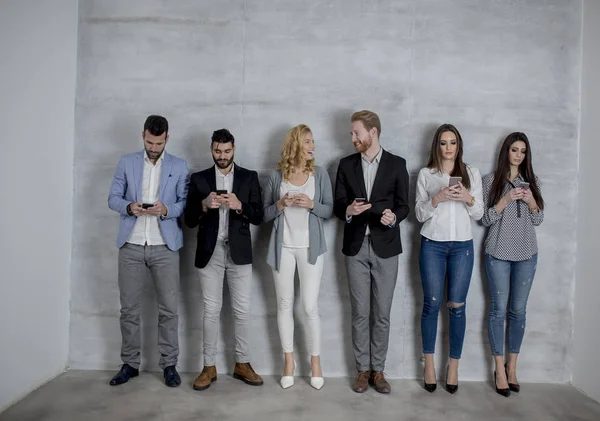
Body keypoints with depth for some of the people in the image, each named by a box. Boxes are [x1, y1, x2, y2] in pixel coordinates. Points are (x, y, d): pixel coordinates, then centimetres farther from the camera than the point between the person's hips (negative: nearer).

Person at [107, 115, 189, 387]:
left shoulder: (179, 166, 6)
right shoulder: (126, 162, 9)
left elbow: (186, 202, 2)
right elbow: (113, 198, 6)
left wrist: (167, 209, -19)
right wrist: (129, 207, -15)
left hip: (165, 247, -1)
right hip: (131, 246, 1)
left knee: (169, 308, 1)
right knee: (128, 308, 7)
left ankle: (169, 364, 13)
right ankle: (130, 363, 21)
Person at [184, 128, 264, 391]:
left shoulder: (249, 177, 4)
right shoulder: (199, 179, 5)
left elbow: (259, 216, 0)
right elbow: (189, 220, 2)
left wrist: (239, 206, -18)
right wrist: (205, 205, -17)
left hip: (239, 252, 0)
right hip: (210, 252, 0)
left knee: (242, 310, 5)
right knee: (211, 310, 6)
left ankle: (242, 364, 19)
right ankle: (209, 366, 17)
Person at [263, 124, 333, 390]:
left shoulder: (320, 174, 2)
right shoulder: (276, 176, 2)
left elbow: (330, 210, 3)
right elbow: (265, 213, 6)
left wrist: (311, 204, -15)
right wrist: (280, 204, -13)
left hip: (310, 248, -1)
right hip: (283, 247, 1)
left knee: (310, 307, -1)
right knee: (285, 305, 8)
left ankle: (315, 362, 15)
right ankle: (289, 361, 22)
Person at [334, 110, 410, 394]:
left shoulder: (397, 164, 1)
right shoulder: (346, 165, 7)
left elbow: (403, 206, 0)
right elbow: (338, 205, 4)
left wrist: (394, 217, -22)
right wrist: (348, 210, -18)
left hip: (385, 246, -1)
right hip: (356, 246, 2)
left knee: (382, 314, 6)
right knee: (360, 313, 7)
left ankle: (378, 370, 19)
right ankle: (362, 369, 19)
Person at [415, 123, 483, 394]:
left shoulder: (472, 173, 7)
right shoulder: (425, 174, 4)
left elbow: (479, 214, 6)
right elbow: (419, 214, 0)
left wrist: (468, 198, -14)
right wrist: (436, 199, -17)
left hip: (462, 246, 1)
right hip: (432, 245, -1)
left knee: (457, 306, 3)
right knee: (432, 304, 2)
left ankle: (454, 366, 15)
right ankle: (429, 363, 16)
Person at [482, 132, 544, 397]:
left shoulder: (531, 181, 10)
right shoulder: (491, 180, 1)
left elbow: (538, 220, 9)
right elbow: (486, 219, -3)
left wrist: (530, 201, -9)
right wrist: (506, 199, -16)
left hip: (527, 254, 3)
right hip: (498, 253, -3)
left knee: (518, 310, 6)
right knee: (499, 309, -1)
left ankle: (512, 366, 18)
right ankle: (499, 369, 9)